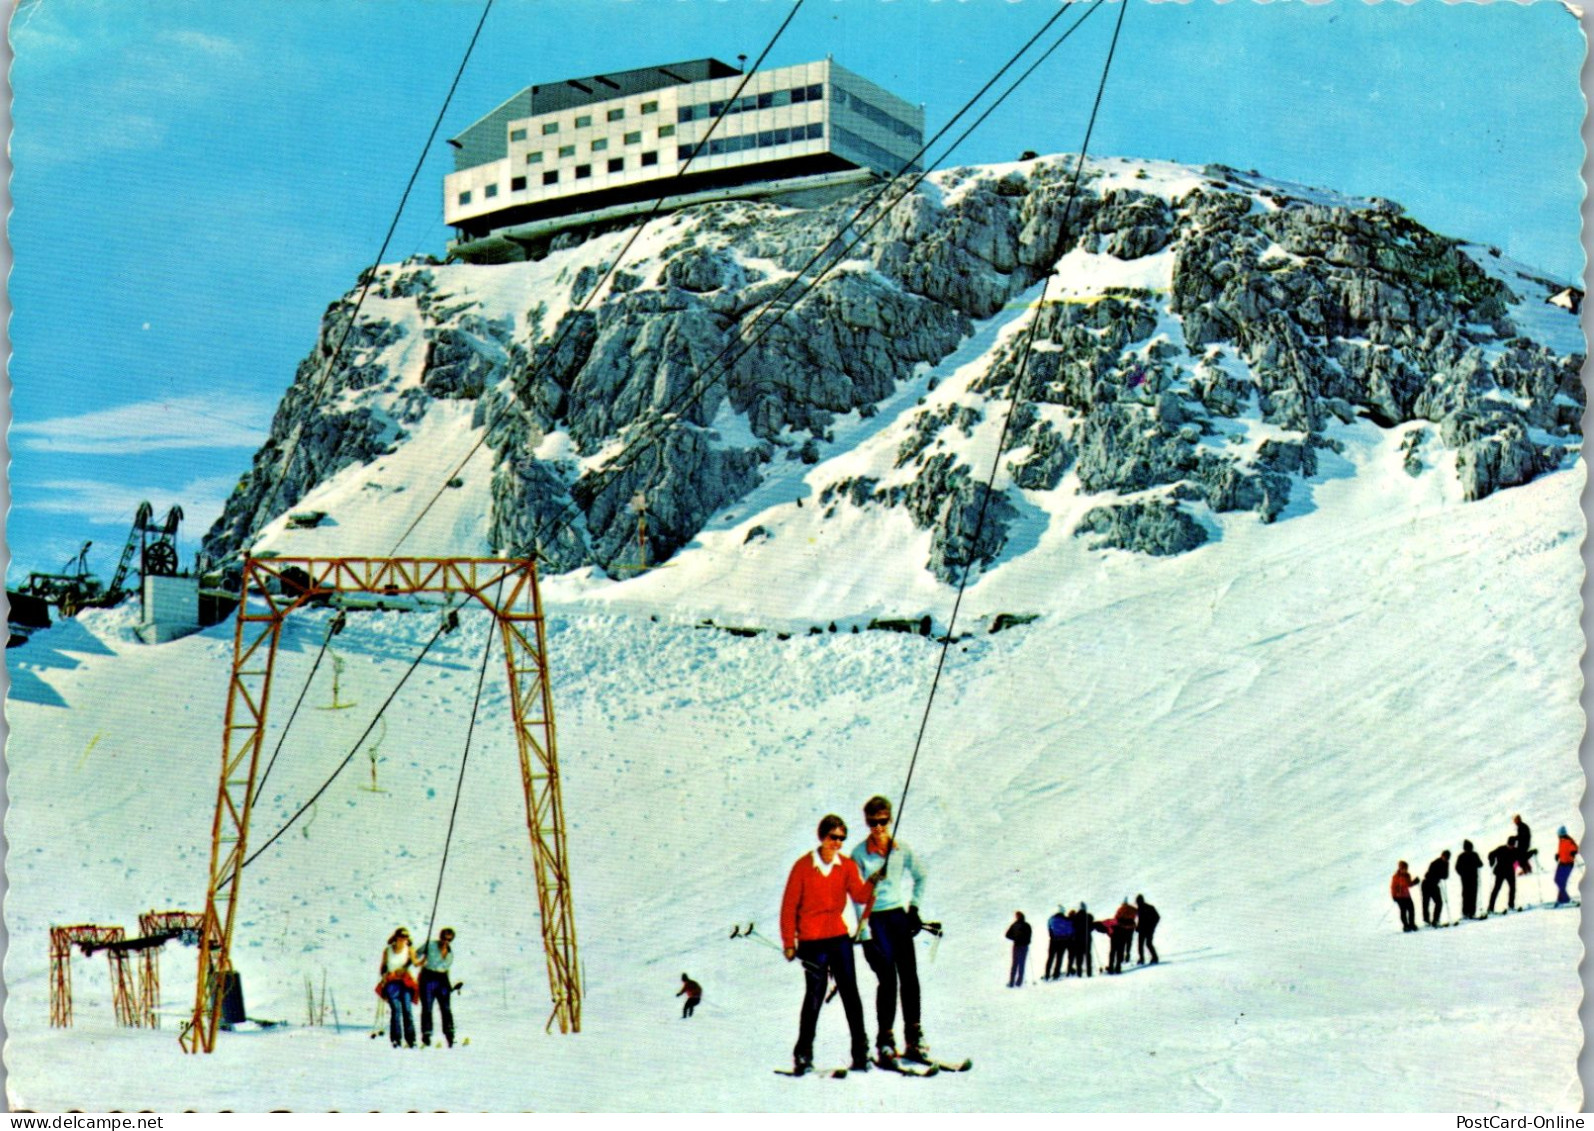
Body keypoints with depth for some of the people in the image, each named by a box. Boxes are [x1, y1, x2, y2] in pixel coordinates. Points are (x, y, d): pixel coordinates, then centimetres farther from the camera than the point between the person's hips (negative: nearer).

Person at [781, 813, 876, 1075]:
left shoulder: (847, 865, 5)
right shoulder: (803, 866, -4)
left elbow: (859, 896, -7)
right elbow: (789, 905, -1)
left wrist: (872, 884, -28)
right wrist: (789, 942, -3)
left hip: (839, 936, 3)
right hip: (812, 940, -3)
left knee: (850, 993, -1)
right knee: (815, 995, -5)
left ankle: (860, 1051, 3)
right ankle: (803, 1054, 5)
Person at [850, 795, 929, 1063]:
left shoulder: (902, 850, 3)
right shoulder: (859, 854, -6)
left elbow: (920, 878, 20)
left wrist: (914, 908, 9)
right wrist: (865, 934, -11)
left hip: (899, 917, 3)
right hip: (875, 919, -3)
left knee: (909, 976, -1)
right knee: (887, 979, -9)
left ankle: (914, 1037, 7)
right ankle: (885, 1041, -2)